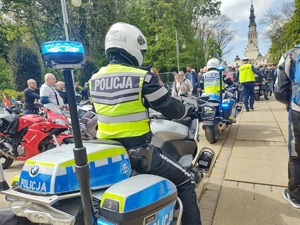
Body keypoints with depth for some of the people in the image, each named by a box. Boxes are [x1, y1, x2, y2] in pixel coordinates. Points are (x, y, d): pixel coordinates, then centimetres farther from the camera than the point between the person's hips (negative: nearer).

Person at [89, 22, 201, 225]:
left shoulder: (94, 79, 4)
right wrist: (189, 109, 14)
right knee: (185, 181, 9)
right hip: (137, 151, -6)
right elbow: (170, 109, -8)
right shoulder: (143, 77, -16)